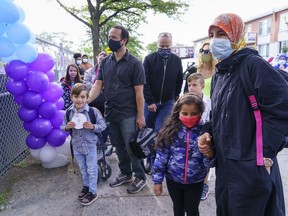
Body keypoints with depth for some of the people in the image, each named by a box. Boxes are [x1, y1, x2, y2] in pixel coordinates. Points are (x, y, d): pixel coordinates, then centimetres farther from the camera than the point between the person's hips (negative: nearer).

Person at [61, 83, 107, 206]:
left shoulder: (93, 111, -18)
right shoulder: (69, 112, -8)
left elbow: (103, 126, -12)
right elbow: (62, 127, 3)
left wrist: (92, 127, -28)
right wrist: (67, 127, -18)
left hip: (90, 146, -4)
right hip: (76, 146, 4)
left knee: (92, 170, 8)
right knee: (82, 169, 21)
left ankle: (93, 192, 24)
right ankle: (86, 186, 43)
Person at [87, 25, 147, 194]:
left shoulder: (134, 63, -9)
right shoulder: (105, 62, 6)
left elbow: (139, 91, -10)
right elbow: (98, 85, 4)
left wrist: (140, 116, -12)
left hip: (128, 115, -5)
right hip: (110, 113, 6)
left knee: (131, 147, 3)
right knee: (119, 146, 17)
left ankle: (140, 177, 22)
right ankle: (125, 174, 35)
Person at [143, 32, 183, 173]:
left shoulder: (176, 60, 2)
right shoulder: (149, 59, -5)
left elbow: (179, 82, 10)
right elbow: (144, 81, -8)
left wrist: (175, 99, 7)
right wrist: (150, 101, -13)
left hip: (168, 103, 0)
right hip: (151, 102, 0)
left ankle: (156, 159, 4)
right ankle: (150, 159, 23)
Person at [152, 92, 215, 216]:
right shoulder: (171, 130, -14)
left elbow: (210, 164, -13)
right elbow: (161, 156, -7)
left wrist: (209, 155, -36)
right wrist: (157, 180, -5)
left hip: (195, 181, -1)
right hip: (173, 179, 1)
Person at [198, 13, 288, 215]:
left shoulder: (254, 65, -14)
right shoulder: (219, 74, 13)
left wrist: (265, 152, -18)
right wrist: (209, 133, 5)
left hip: (251, 169, -8)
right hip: (224, 165, 8)